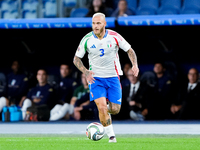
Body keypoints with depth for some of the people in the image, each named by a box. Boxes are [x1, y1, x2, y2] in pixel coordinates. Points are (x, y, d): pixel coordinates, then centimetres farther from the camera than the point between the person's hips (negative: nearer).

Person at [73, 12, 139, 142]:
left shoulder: (114, 36, -8)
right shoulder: (87, 39, -8)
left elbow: (129, 50, 3)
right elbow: (76, 58, 1)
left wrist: (135, 65, -14)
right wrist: (86, 71, -16)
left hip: (113, 77, 1)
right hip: (95, 77, -1)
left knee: (115, 110, 0)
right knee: (102, 107, -18)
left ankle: (106, 110, 38)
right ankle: (111, 136, -5)